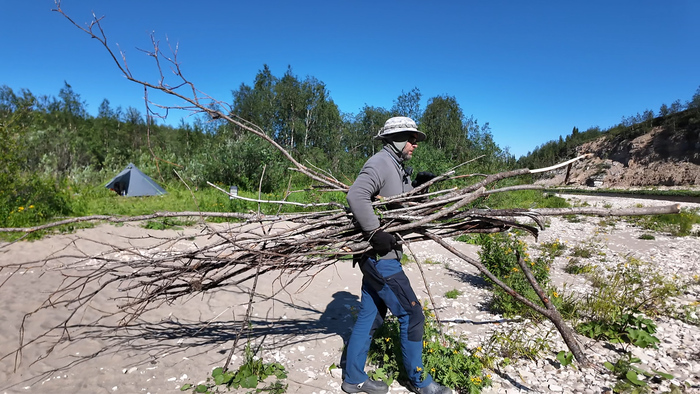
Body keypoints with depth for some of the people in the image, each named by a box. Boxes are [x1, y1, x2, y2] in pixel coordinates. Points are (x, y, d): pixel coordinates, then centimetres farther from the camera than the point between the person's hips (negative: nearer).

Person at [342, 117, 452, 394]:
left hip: (378, 256, 10)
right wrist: (375, 232, -28)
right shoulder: (381, 162, -13)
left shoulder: (397, 167, 18)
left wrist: (418, 187, 5)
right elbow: (356, 195, -28)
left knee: (370, 316, 15)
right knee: (411, 314, 1)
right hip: (379, 256, -10)